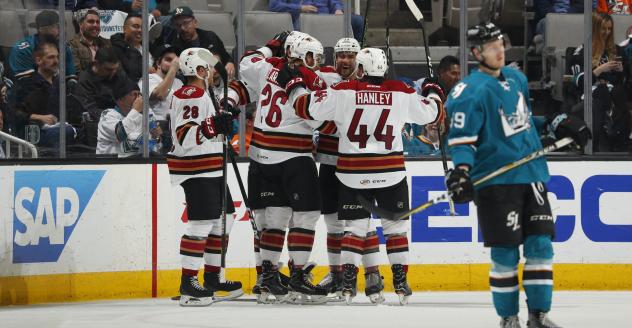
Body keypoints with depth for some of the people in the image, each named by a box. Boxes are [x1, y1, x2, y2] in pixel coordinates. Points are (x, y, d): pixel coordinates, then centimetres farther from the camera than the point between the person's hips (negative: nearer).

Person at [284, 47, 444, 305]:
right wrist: (434, 93, 34)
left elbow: (308, 108, -7)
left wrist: (293, 85, 11)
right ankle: (400, 283, 7)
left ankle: (348, 283, -1)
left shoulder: (343, 92, -6)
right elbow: (431, 112, 12)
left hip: (353, 174, 0)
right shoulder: (401, 93, -1)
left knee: (354, 226, 8)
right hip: (390, 173, 0)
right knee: (396, 226, 11)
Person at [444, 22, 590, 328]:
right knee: (505, 253, -4)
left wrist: (561, 125, 21)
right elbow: (462, 139, -14)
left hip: (531, 175, 7)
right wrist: (461, 171, -28)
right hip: (496, 182, -7)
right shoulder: (470, 92, -12)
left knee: (540, 244, 3)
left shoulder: (516, 78, 11)